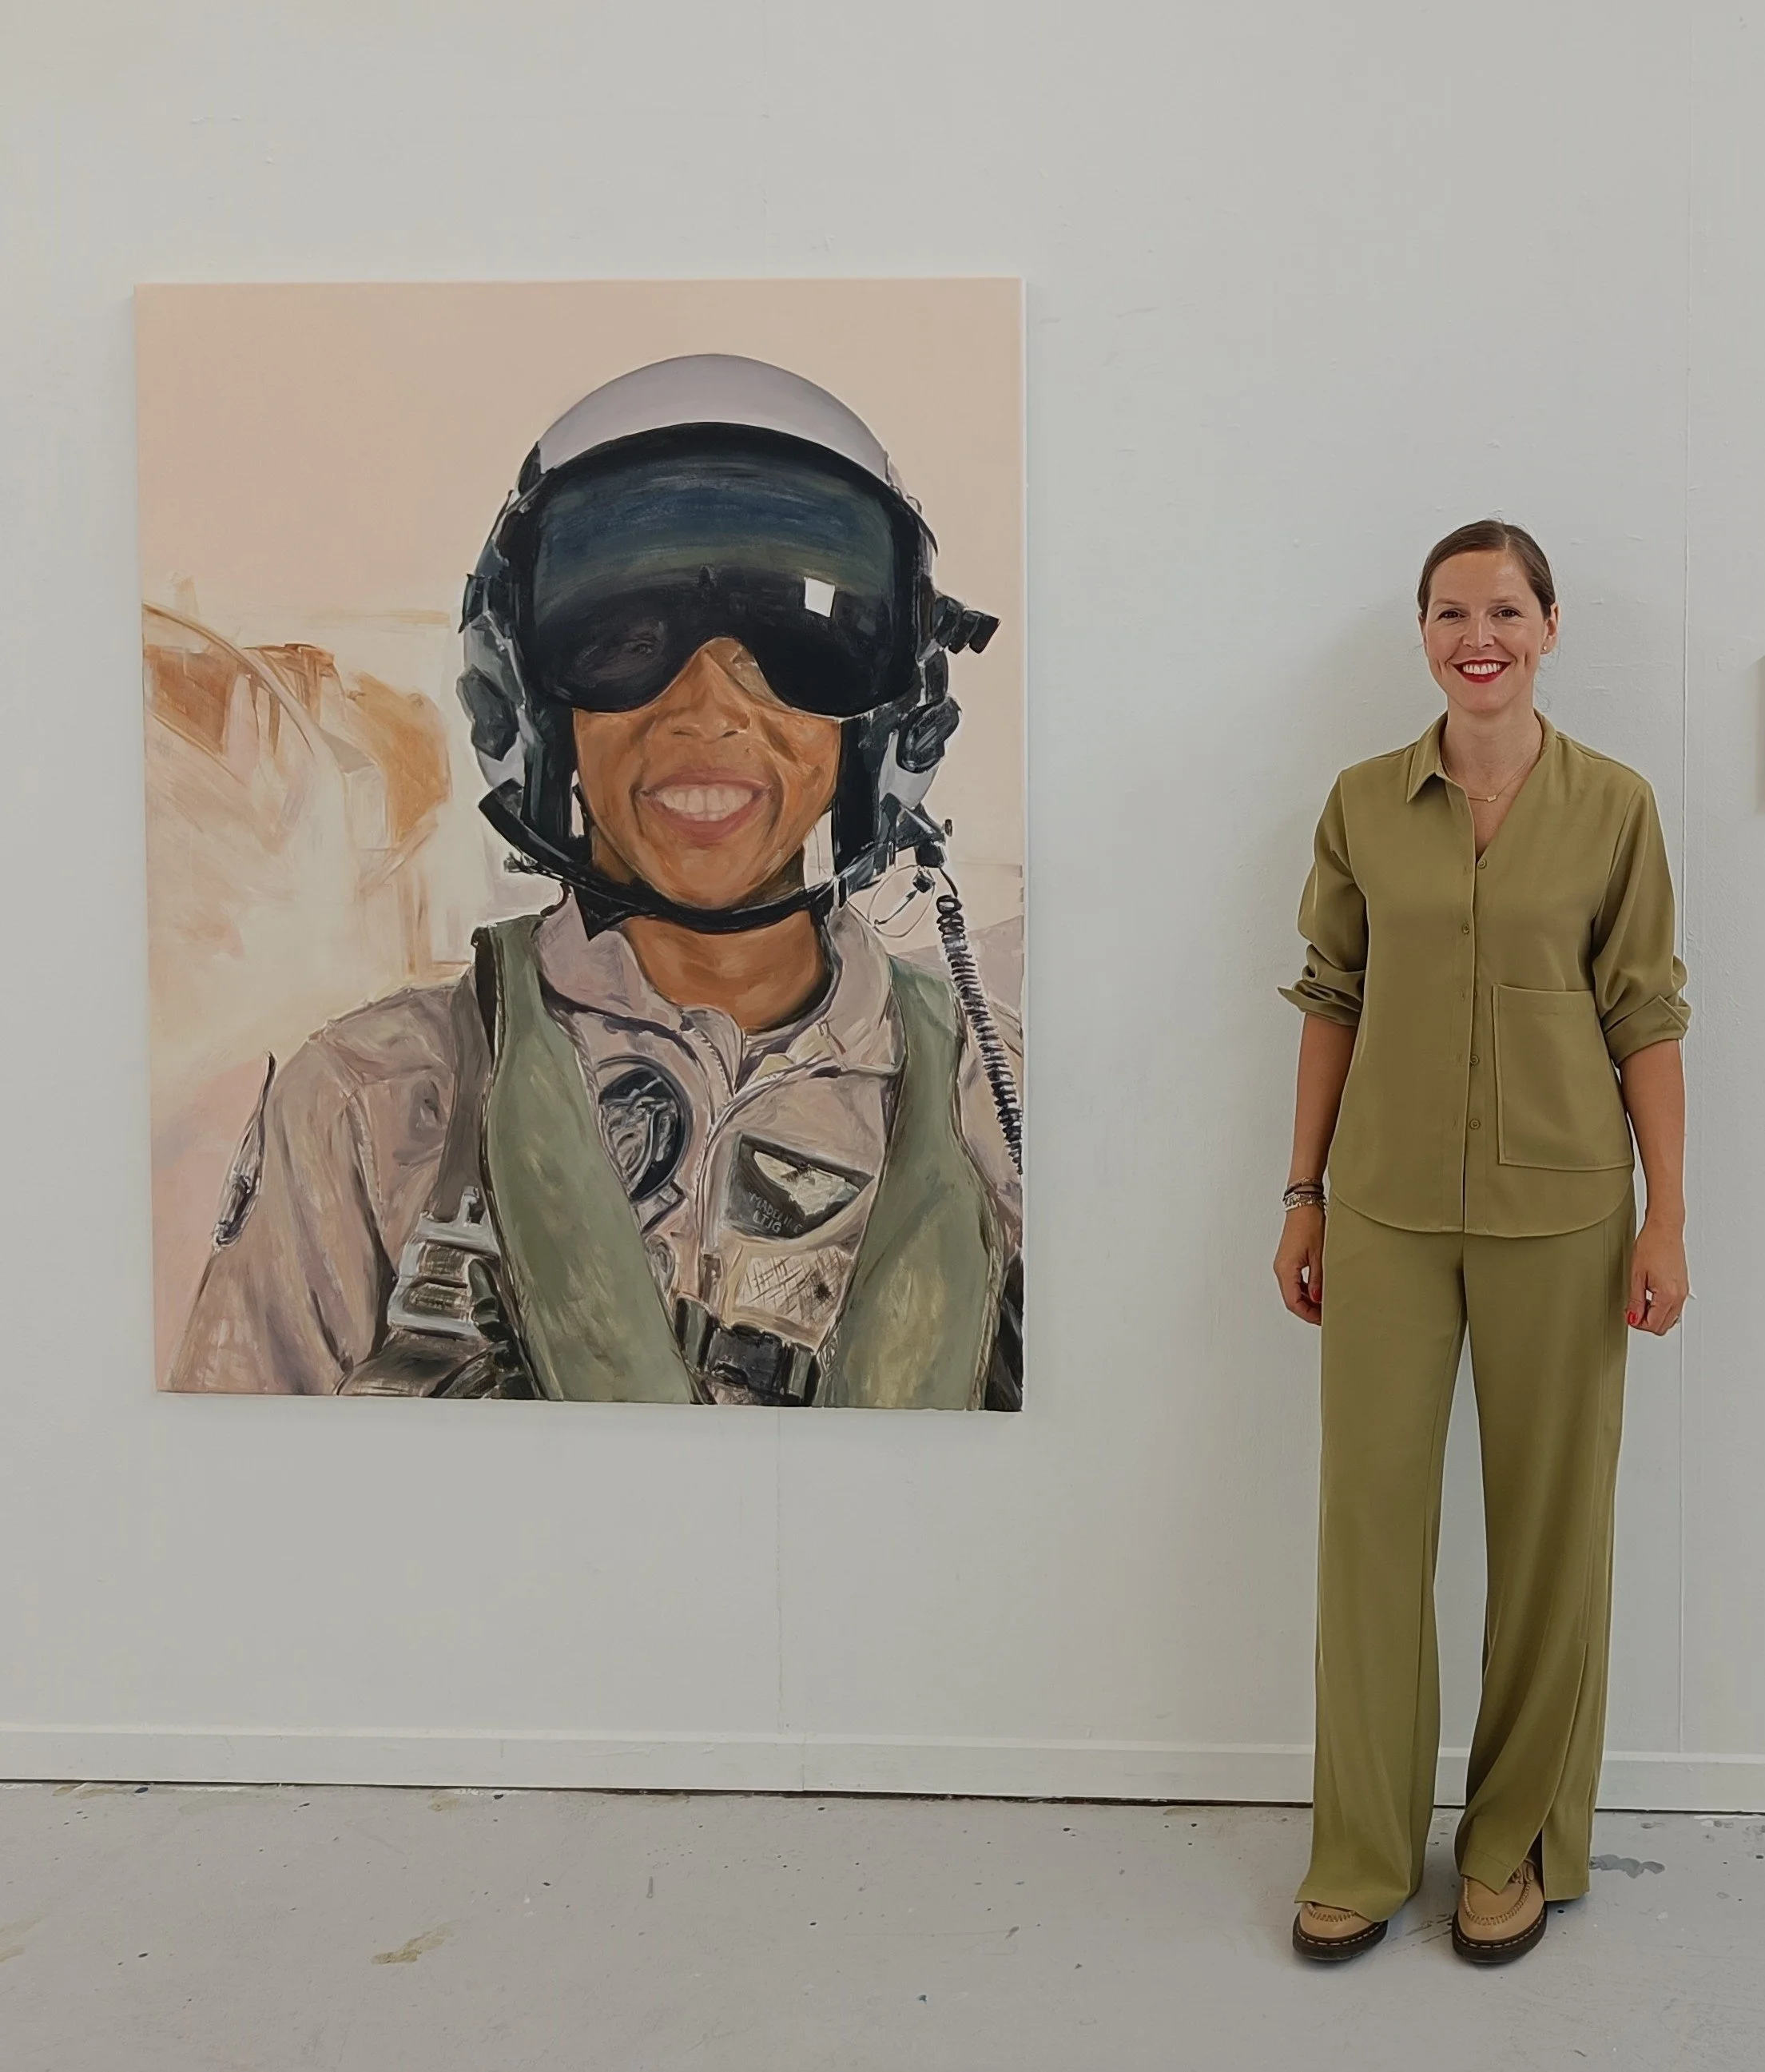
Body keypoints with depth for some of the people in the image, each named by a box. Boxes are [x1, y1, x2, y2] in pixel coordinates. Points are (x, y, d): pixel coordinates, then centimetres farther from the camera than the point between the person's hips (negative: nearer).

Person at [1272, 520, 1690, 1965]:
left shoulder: (1613, 806, 0)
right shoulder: (1364, 805, 4)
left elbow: (1646, 1018, 1)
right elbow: (1334, 1003, 7)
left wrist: (1667, 1219, -4)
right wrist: (1304, 1196, 5)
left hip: (1556, 1209, -1)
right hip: (1389, 1208, 1)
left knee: (1552, 1523, 8)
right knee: (1370, 1511, 5)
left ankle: (1519, 1845, 26)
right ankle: (1364, 1853, 20)